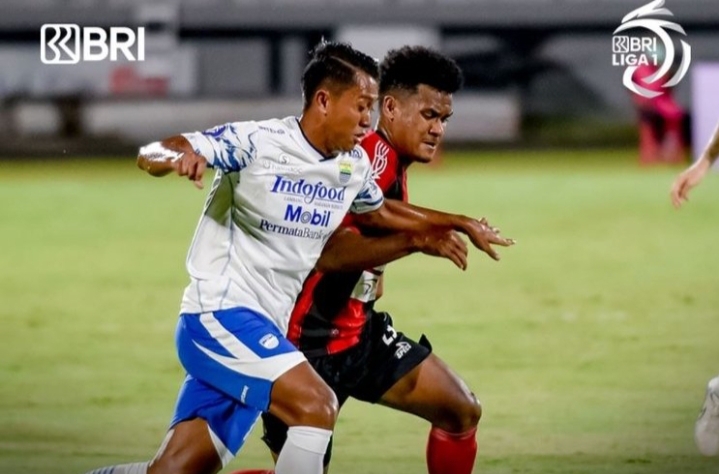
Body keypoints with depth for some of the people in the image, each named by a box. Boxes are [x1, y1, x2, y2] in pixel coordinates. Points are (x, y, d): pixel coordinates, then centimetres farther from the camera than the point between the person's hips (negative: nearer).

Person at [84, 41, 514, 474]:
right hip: (220, 313, -7)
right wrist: (176, 156, -41)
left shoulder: (353, 165, 8)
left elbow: (378, 212, 31)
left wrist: (457, 223, 28)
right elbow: (153, 154, -18)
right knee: (316, 405, -24)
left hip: (267, 330, 7)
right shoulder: (256, 142, -14)